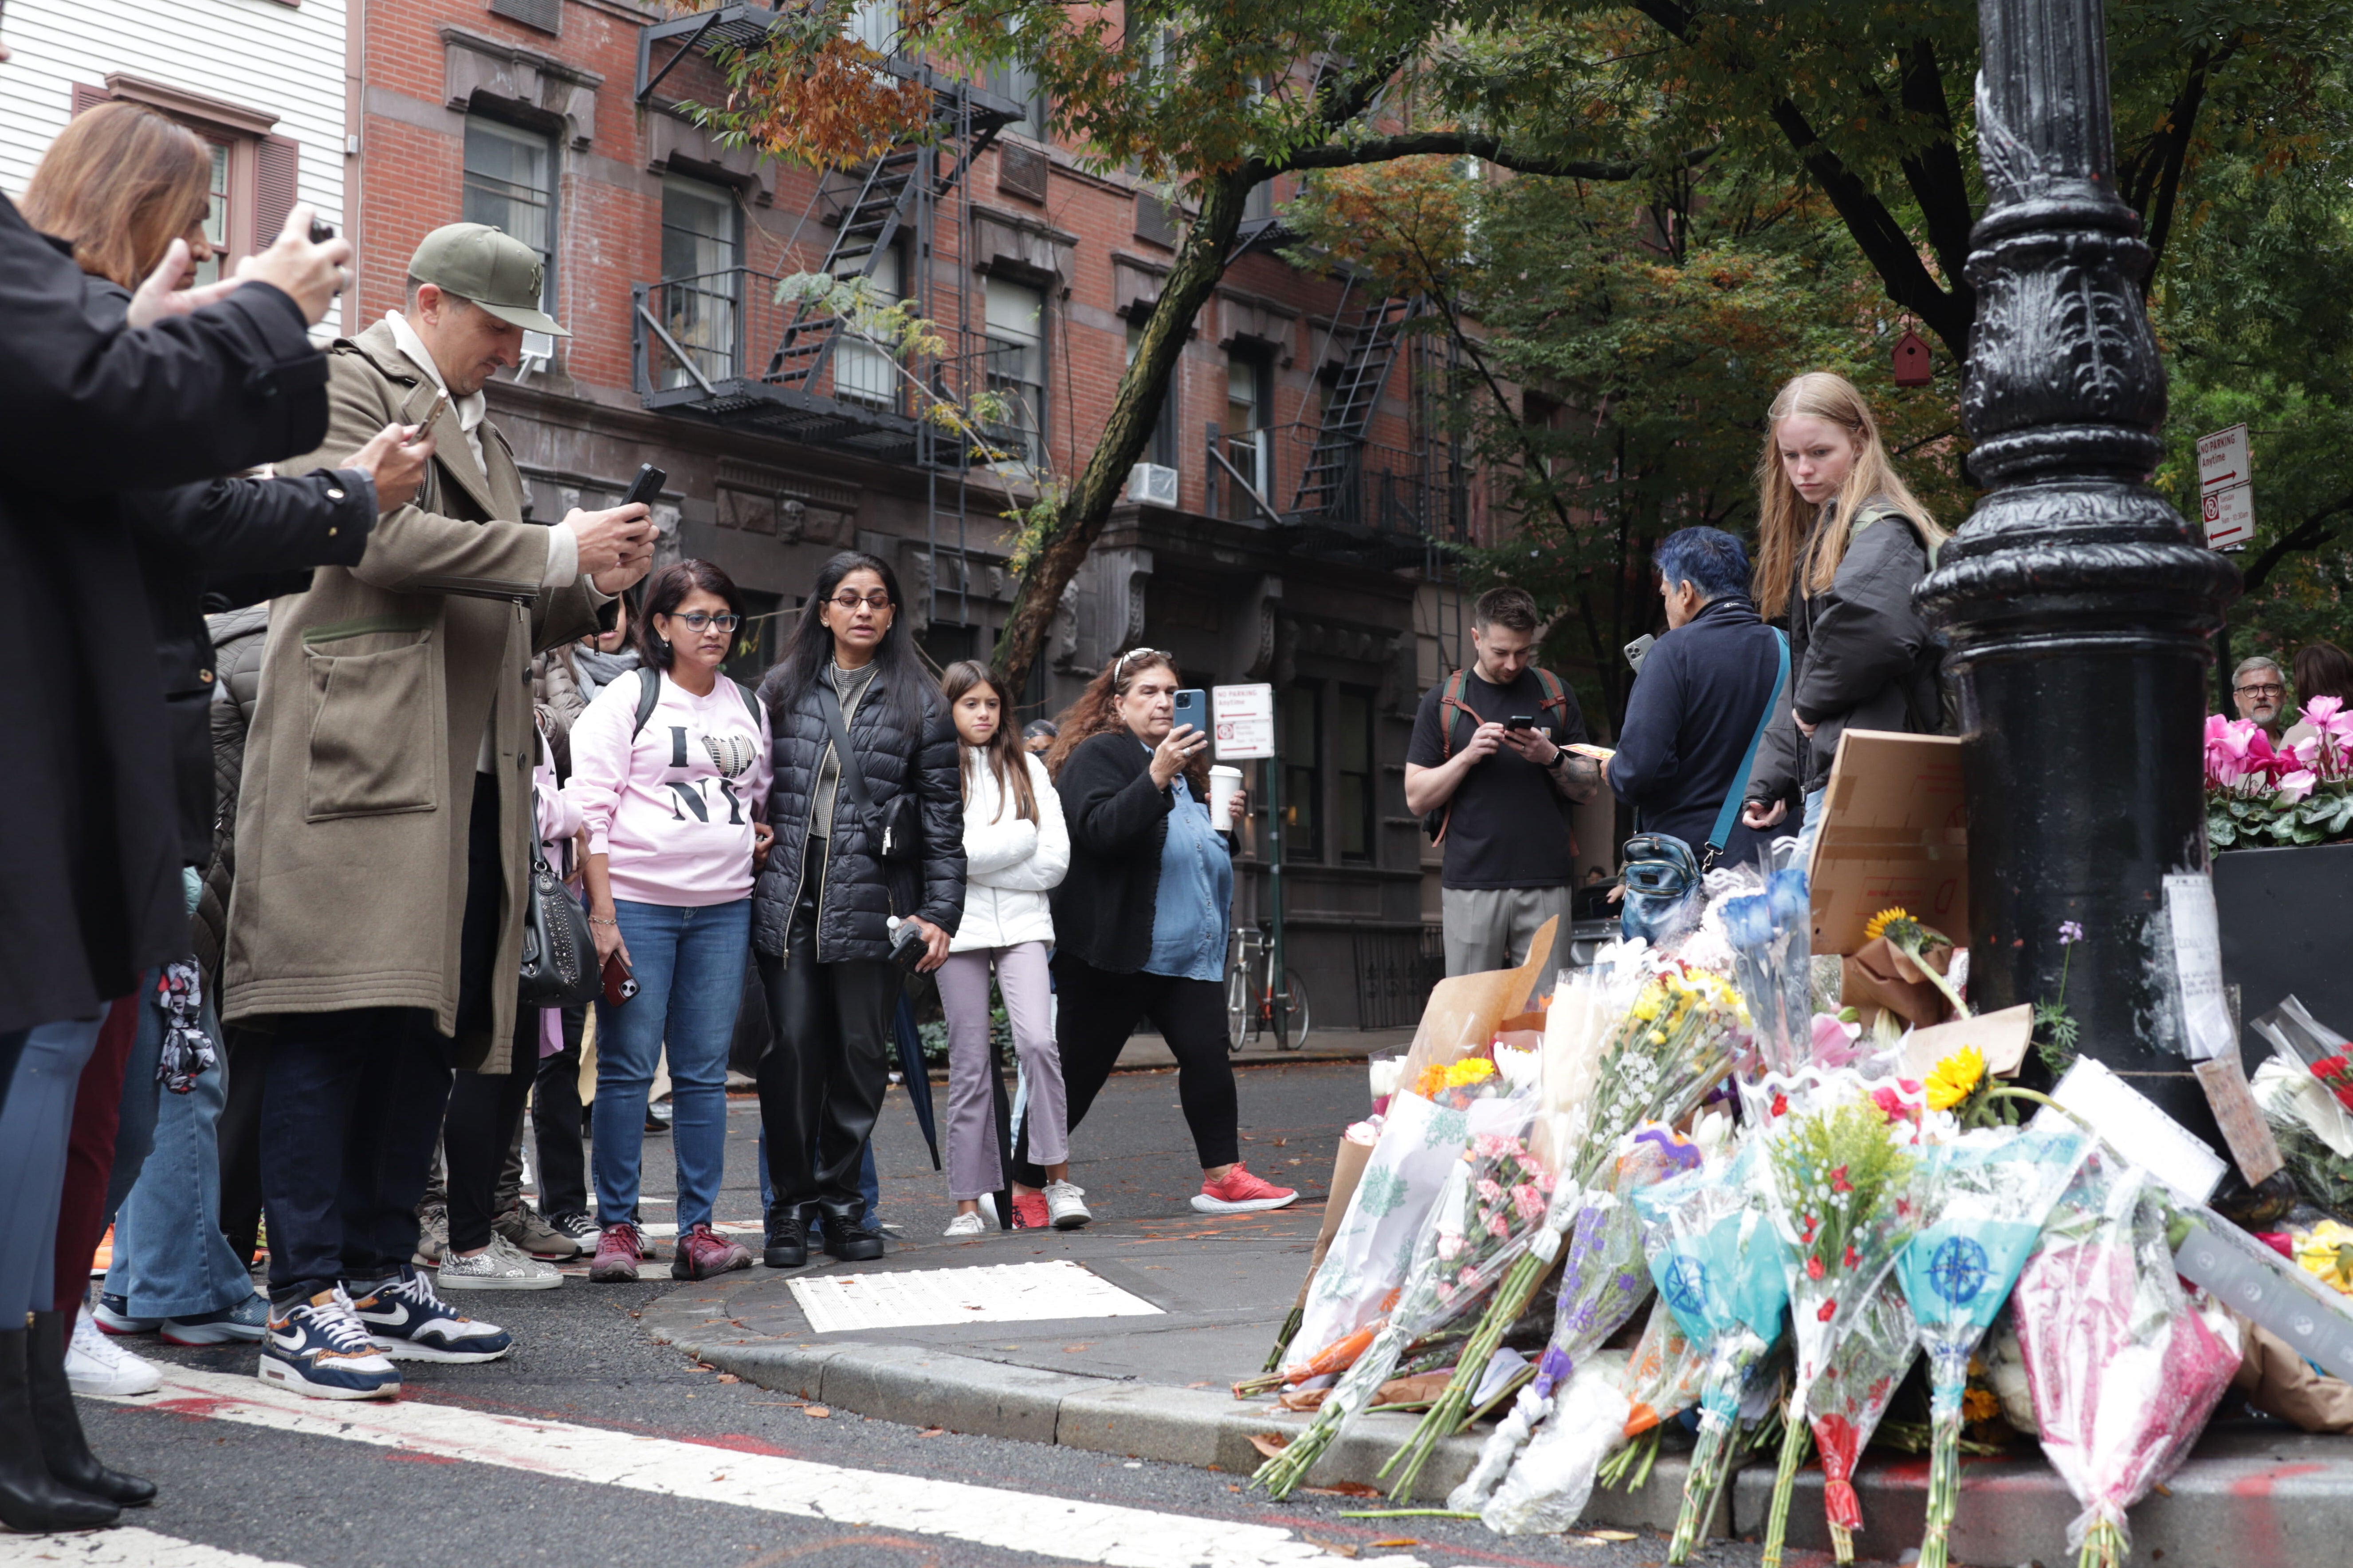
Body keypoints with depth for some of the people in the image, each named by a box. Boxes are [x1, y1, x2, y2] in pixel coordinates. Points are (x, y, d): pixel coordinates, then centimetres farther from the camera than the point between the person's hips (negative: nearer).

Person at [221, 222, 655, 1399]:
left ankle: (381, 1279, 13)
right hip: (361, 751, -9)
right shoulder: (353, 380, 2)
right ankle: (306, 1303, -10)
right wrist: (558, 549, -11)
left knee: (431, 1027, 7)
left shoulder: (479, 430, 29)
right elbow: (381, 535, -14)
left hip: (469, 771, 9)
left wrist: (590, 589, 11)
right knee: (340, 1024, -11)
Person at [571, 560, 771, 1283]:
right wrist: (601, 912, -11)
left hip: (724, 908, 4)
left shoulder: (748, 707, 16)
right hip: (636, 900, -4)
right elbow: (591, 807, -4)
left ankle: (698, 1229, 9)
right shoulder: (627, 699, 1)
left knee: (706, 1071, 4)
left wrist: (765, 836, 7)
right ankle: (616, 1226, 6)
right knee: (627, 1067, -2)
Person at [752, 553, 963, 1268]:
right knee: (793, 1047, -2)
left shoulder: (919, 701, 7)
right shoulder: (782, 690, 12)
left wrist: (940, 913, -1)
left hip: (873, 900, 0)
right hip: (788, 896, 1)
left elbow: (944, 814, 5)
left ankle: (841, 1199, 16)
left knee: (861, 1050, 2)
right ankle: (789, 1204, 9)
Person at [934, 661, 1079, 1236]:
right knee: (969, 1066, 0)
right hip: (959, 927, -1)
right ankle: (968, 1203, 5)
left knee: (1037, 1041, -18)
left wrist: (979, 855, -3)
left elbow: (1055, 859, 4)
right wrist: (1019, 838, -6)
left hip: (1022, 924, 1)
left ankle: (1059, 1178, -11)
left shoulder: (1027, 768, 13)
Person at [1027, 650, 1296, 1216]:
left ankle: (1224, 1178, -2)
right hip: (1115, 950, -7)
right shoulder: (1098, 755, -4)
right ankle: (1026, 1186, 12)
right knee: (1077, 1069, 1)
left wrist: (1226, 825, 10)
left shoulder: (1183, 765, 20)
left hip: (1187, 951, 7)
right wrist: (1157, 776, -29)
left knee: (1207, 1054, -7)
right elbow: (1100, 830, -22)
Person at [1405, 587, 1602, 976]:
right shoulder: (1442, 702, 7)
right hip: (1470, 883, -1)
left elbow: (1590, 788, 11)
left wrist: (1552, 757, -8)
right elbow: (1417, 799, 3)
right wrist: (1468, 756, -11)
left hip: (1546, 883, 1)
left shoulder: (1556, 695, 11)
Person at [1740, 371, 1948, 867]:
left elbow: (1871, 625, -30)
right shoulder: (1820, 537, 23)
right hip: (1828, 777, 9)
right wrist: (1768, 784, 18)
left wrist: (1812, 701, -12)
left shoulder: (1881, 531, -7)